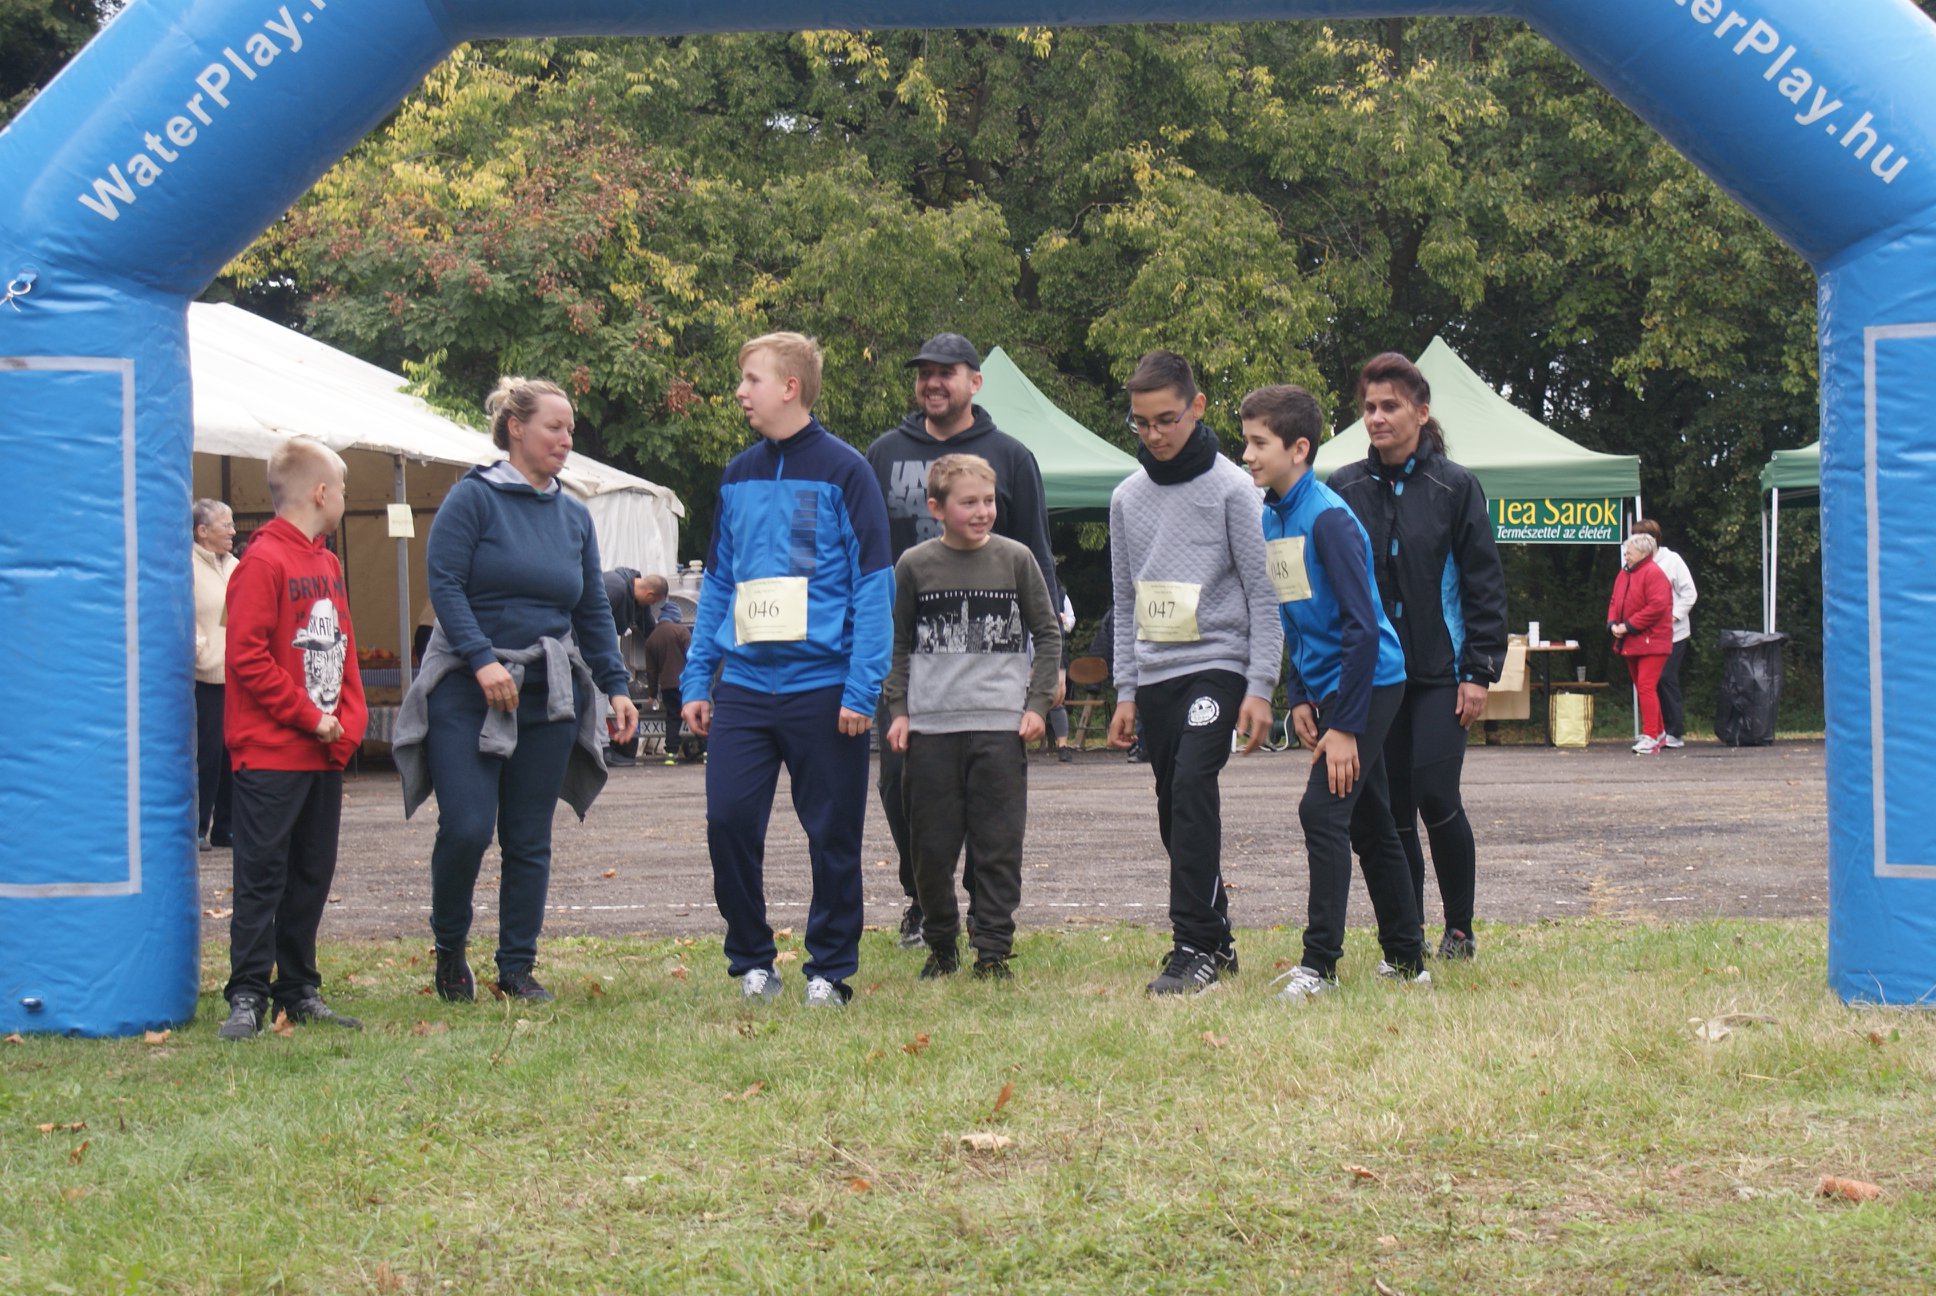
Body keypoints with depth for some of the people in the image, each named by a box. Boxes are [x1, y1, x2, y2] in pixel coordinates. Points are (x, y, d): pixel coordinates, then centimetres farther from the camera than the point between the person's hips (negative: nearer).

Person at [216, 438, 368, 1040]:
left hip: (324, 754, 8)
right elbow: (248, 657, -16)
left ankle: (299, 990, 18)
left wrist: (348, 723, 3)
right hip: (270, 753, -8)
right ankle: (248, 996, -3)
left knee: (312, 875, 11)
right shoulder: (263, 561, -11)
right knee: (262, 875, -6)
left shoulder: (328, 564, 15)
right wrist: (310, 718, -13)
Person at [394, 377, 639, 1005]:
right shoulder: (473, 498, -3)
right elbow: (444, 583, -11)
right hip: (469, 691, -5)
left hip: (549, 694, 5)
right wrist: (483, 660, -20)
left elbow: (593, 611, 16)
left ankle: (518, 968, 14)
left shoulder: (574, 516, 12)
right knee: (466, 827, -12)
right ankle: (449, 948, 10)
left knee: (529, 840, 5)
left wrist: (615, 687, 8)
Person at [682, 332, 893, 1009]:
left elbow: (874, 584, -7)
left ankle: (830, 971, 15)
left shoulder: (843, 470, -4)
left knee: (833, 838, 3)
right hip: (744, 686, 4)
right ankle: (752, 961, 13)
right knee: (728, 821, -3)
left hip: (823, 686, -4)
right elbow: (718, 583, 17)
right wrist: (696, 679, 10)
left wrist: (862, 688, -13)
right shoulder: (738, 476, 12)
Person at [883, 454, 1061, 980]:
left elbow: (1048, 635, 10)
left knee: (999, 845, -1)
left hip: (1001, 725, -1)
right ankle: (941, 946, 19)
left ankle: (994, 951, 7)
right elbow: (898, 644, 12)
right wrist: (897, 709, 3)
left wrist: (1037, 704, 1)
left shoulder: (1015, 559, 3)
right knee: (931, 847, 5)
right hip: (930, 726, 1)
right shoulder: (914, 565, 4)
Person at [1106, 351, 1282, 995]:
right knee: (1176, 813, 7)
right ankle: (1215, 938, 19)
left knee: (1192, 786, -20)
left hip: (1216, 665, -6)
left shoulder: (1232, 488, -4)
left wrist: (1260, 688, -11)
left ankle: (1195, 946, -18)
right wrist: (1126, 691, 12)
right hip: (1155, 675, 6)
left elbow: (1263, 592, -5)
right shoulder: (1127, 498, 12)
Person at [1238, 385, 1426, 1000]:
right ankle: (1406, 959, 20)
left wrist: (1346, 726, -22)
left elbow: (1363, 627, -21)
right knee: (1369, 822, 12)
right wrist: (1299, 697, 8)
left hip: (1369, 681, -9)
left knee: (1323, 811, -14)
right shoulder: (1269, 519, 7)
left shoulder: (1328, 519, -19)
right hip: (1325, 685, 9)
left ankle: (1319, 964, -10)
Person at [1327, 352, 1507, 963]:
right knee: (1390, 808, 4)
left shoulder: (1454, 487, 0)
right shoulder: (1344, 490, 6)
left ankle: (1459, 928, 6)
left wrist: (1479, 670, -6)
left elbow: (1483, 582, 0)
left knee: (1435, 795, -11)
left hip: (1440, 672, -3)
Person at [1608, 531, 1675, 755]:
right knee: (1642, 688, 14)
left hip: (1650, 641, -9)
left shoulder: (1653, 574, -13)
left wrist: (1628, 626, -19)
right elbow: (1615, 601, 20)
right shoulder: (1624, 574, 15)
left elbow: (1657, 606, -21)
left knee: (1646, 687, -14)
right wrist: (1613, 624, 0)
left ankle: (1651, 738, -14)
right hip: (1631, 643, 9)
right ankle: (1659, 733, 25)